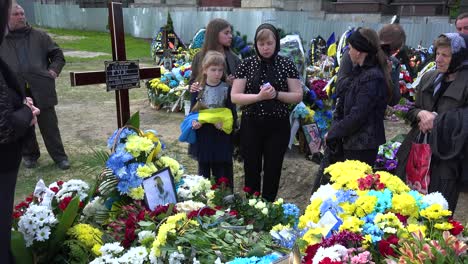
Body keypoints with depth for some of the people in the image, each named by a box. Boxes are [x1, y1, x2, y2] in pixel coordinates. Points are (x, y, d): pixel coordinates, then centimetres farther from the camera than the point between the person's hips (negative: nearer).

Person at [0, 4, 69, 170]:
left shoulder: (40, 36, 9)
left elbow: (57, 55, 14)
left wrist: (54, 70, -1)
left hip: (41, 89, -1)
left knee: (49, 126, 2)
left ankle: (60, 157, 10)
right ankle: (29, 155, 29)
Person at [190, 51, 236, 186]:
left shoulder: (227, 89, -4)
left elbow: (232, 113, -3)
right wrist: (194, 122, -16)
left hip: (221, 138, -2)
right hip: (202, 136, 2)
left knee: (222, 173, 4)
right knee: (203, 170, 15)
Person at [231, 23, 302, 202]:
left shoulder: (286, 64, 0)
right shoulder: (247, 64, 0)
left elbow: (298, 96, -1)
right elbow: (235, 97, -4)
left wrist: (276, 94, -18)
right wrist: (259, 96, -19)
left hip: (278, 126, 0)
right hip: (251, 125, 0)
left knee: (273, 170, 10)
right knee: (251, 170, 10)